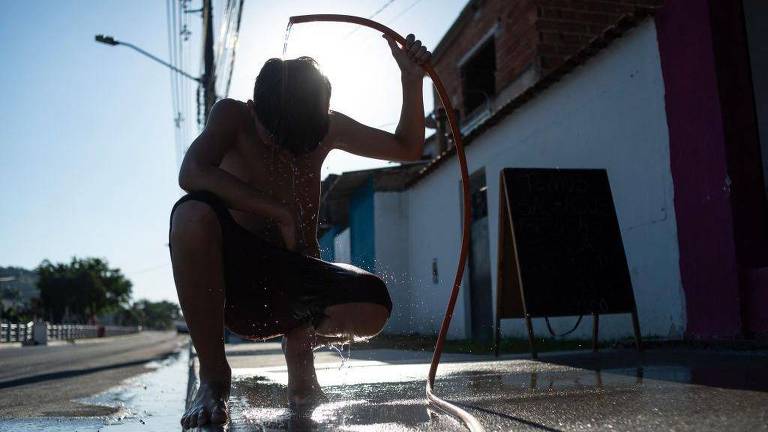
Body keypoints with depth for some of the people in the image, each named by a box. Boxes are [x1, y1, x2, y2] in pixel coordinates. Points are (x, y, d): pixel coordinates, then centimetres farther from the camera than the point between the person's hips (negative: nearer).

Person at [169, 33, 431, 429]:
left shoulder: (327, 127, 5)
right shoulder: (233, 116, -7)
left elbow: (407, 149, 13)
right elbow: (191, 174, -26)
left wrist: (412, 81, -2)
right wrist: (281, 213, -30)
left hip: (293, 277, 3)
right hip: (232, 275, -2)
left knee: (372, 306, -29)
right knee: (193, 214, -36)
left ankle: (301, 339, 9)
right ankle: (213, 377, -19)